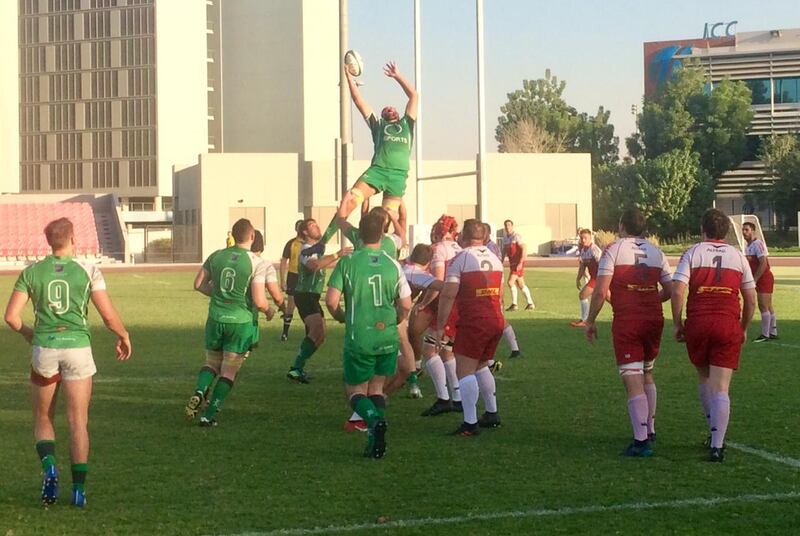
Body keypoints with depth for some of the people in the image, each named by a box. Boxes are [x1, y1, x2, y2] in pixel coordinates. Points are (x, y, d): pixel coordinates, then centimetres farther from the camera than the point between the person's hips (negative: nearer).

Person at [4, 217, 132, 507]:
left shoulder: (31, 272, 2)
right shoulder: (88, 270, -2)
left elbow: (11, 316, 0)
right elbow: (108, 315, -4)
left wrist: (28, 333, 21)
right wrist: (124, 337, 14)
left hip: (44, 347, 1)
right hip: (78, 346, -1)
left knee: (43, 419, 16)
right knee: (78, 422, 6)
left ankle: (49, 467, -9)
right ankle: (79, 489, 5)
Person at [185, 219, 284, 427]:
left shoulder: (216, 256, 3)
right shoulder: (258, 264, -12)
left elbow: (199, 284, 10)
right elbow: (259, 301, -17)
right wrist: (269, 311, 4)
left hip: (216, 318, 4)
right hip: (242, 322, -4)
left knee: (212, 362, 20)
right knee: (229, 371, 6)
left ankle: (199, 392, -8)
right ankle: (209, 415, 3)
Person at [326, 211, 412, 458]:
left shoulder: (347, 262, -7)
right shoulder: (392, 264, 0)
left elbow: (331, 300, -10)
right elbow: (405, 305, 2)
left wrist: (342, 317, 11)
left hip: (358, 338, -2)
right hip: (388, 338, 3)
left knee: (355, 391, 10)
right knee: (377, 387, 18)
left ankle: (374, 419, -22)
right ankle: (375, 442, 5)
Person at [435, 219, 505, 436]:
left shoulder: (461, 259, -9)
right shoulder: (495, 259, 13)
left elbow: (448, 295, -14)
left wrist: (440, 327, -10)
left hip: (473, 323, -7)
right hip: (496, 321, 7)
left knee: (465, 370, -5)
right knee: (480, 367, 22)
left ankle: (470, 423, -12)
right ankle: (492, 414, 26)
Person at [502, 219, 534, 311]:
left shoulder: (517, 236, -12)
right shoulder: (505, 238, 12)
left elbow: (523, 249, -17)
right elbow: (504, 252, 20)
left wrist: (521, 262, -24)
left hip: (518, 263, -8)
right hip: (512, 263, 8)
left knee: (511, 282, -15)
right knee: (521, 285, 12)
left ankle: (514, 304, -8)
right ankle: (530, 304, 20)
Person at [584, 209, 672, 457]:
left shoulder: (614, 250, -5)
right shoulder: (656, 252, 9)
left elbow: (600, 290, -12)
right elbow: (669, 289, 11)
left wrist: (590, 321, -3)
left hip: (626, 322, -5)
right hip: (653, 320, 5)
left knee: (633, 382, -7)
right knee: (647, 375, 23)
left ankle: (641, 440, -14)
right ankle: (650, 430, 31)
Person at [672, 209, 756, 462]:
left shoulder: (692, 253, 3)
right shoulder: (738, 256, 9)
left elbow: (678, 291, -8)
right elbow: (751, 299, 8)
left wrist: (677, 323, 2)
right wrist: (744, 328, 20)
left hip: (697, 324, 0)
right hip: (729, 325, 0)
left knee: (705, 380, 21)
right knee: (721, 388, -3)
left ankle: (715, 434, 27)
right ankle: (717, 444, -12)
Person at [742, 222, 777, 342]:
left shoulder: (758, 244, -16)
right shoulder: (748, 246, 14)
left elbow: (763, 263, -22)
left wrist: (754, 279, -22)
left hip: (764, 278, -10)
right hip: (759, 279, 10)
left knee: (763, 306, -10)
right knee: (768, 307, 13)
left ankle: (765, 335, -9)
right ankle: (773, 332, 19)